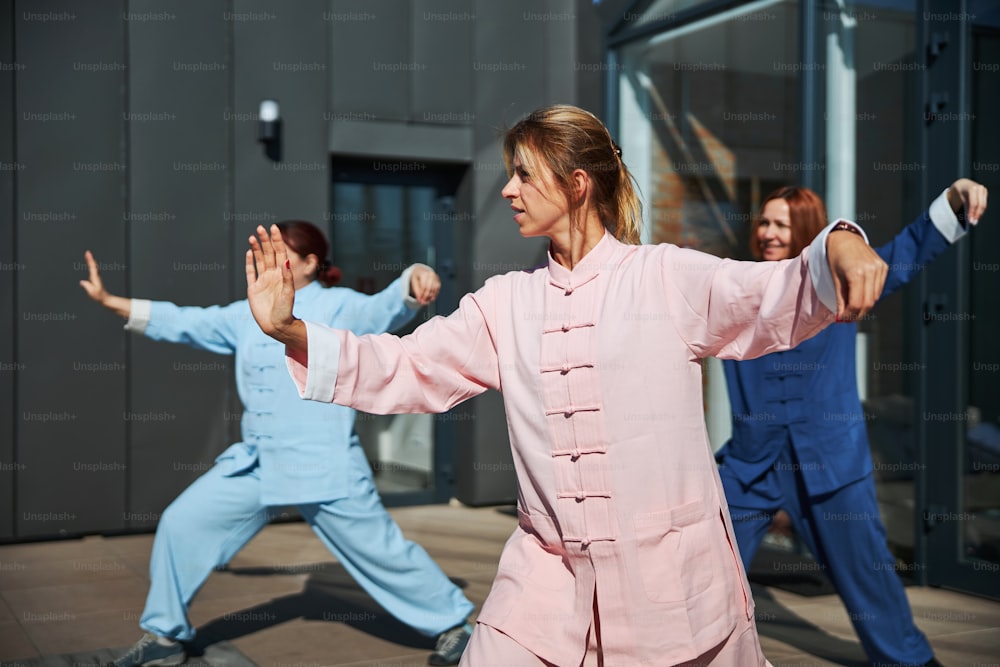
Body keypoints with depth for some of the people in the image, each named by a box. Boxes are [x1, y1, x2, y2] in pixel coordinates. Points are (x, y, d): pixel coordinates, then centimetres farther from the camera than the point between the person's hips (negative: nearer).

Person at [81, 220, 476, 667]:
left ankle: (452, 625, 20)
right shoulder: (247, 315, 11)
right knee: (182, 523, 3)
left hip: (324, 466, -6)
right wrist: (108, 301, 11)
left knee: (380, 550, -1)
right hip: (255, 463, 6)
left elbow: (389, 308, -21)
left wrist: (416, 278, -43)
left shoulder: (338, 306, -4)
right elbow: (184, 323, 14)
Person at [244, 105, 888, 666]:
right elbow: (405, 369, 4)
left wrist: (838, 247, -34)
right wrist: (291, 331, -8)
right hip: (548, 580, 3)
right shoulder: (506, 304, 8)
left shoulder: (666, 277, -3)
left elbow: (784, 300, -12)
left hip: (675, 578, -3)